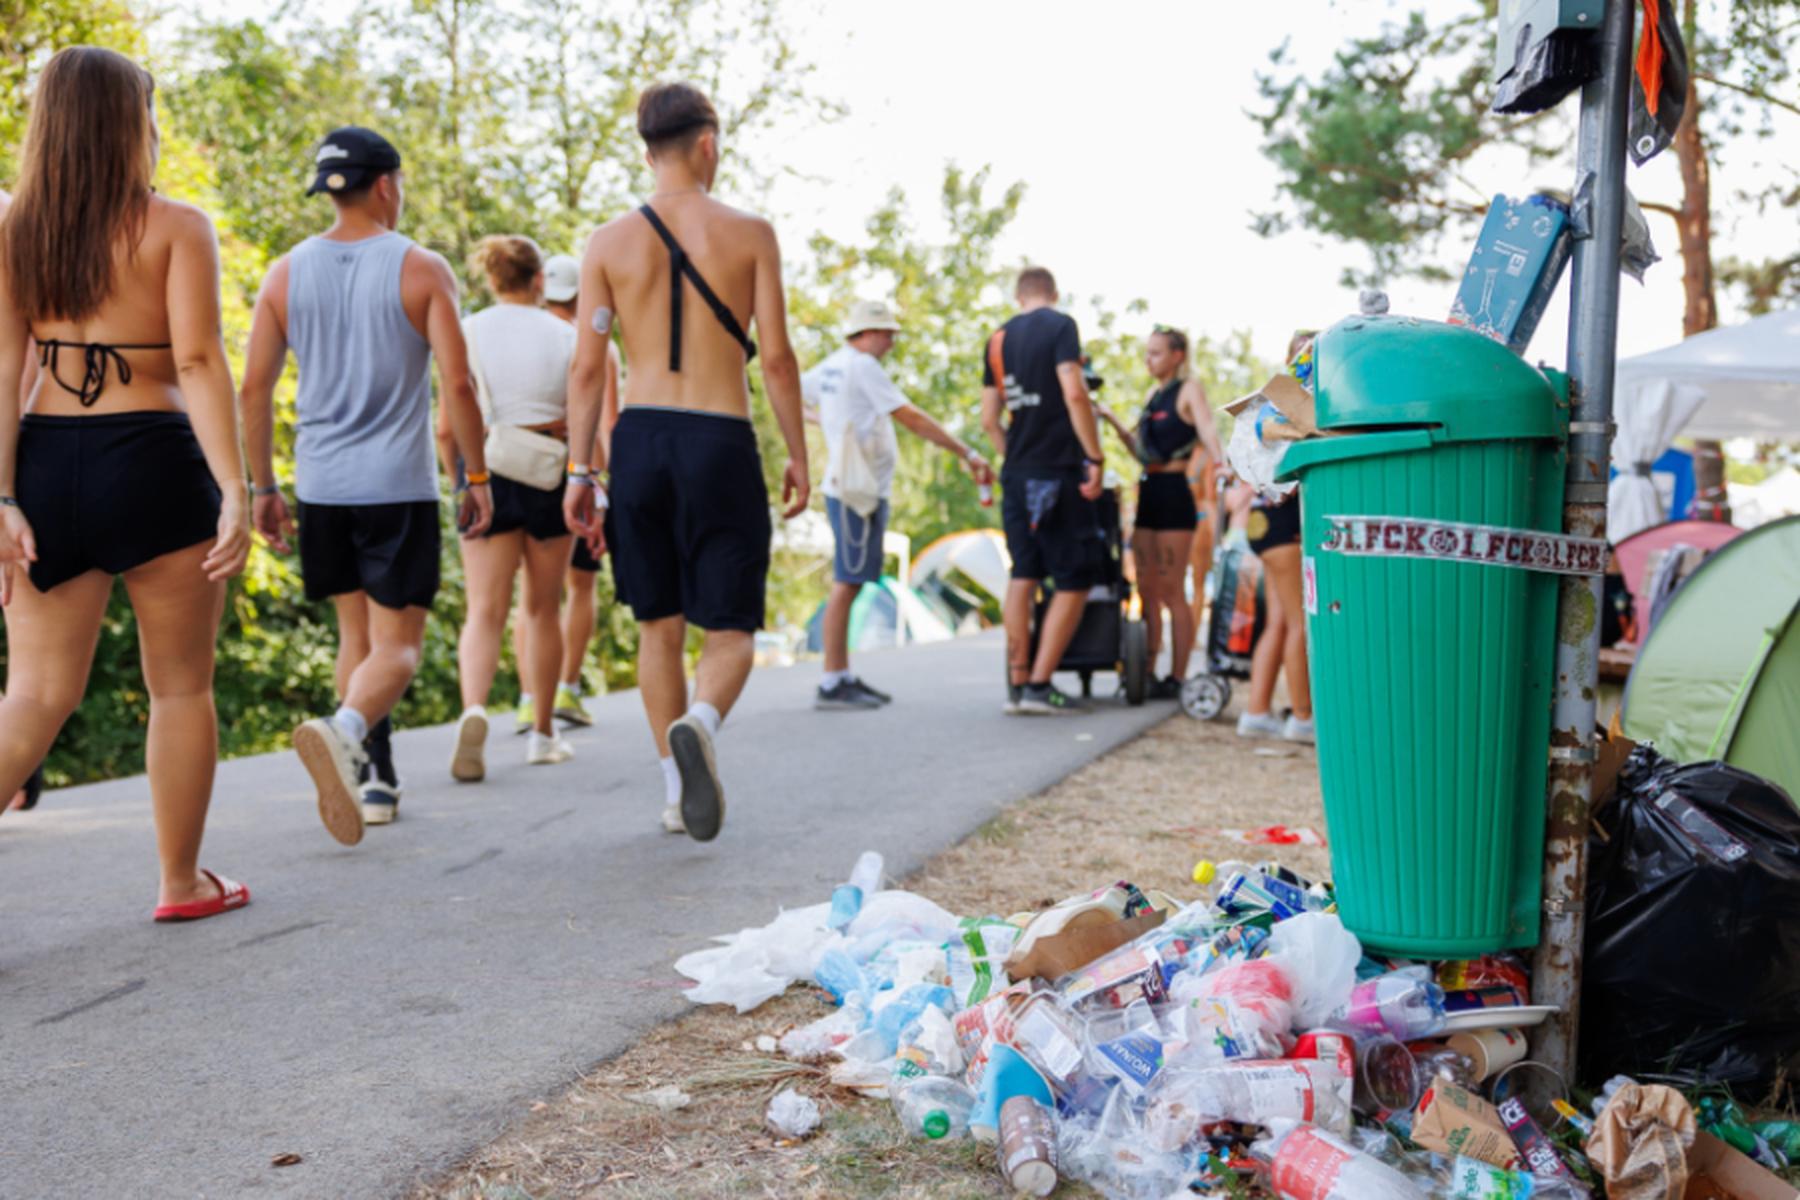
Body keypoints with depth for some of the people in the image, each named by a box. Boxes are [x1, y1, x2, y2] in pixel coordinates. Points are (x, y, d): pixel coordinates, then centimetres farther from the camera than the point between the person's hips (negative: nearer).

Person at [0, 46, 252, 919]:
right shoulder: (176, 228, -5)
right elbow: (199, 364, -14)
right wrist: (233, 493, -16)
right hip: (154, 464, -4)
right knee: (181, 685, 11)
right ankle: (183, 883, 22)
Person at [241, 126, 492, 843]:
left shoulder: (286, 274, 6)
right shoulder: (422, 270, -4)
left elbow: (253, 391, 3)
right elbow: (457, 385, -10)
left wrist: (263, 487, 11)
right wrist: (477, 478, -1)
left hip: (321, 486, 4)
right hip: (399, 486, -4)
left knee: (356, 634, 18)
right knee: (397, 645, -1)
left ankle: (375, 778, 20)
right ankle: (343, 731, -30)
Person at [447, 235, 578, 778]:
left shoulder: (468, 333, 1)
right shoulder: (565, 337, 1)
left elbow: (446, 430, -2)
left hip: (487, 475, 0)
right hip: (549, 478, 0)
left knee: (485, 609, -2)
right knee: (541, 609, 12)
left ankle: (474, 709, -29)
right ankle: (543, 733, 22)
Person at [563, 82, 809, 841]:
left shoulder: (610, 242, 5)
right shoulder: (749, 235, -1)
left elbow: (587, 367, 1)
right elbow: (776, 359, -4)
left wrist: (578, 473, 6)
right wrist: (798, 458, 5)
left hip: (639, 437, 3)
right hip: (720, 440, -2)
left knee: (659, 627, 14)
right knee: (730, 628, 6)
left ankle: (677, 792, 17)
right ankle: (699, 724, -26)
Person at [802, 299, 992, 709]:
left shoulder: (829, 367, 16)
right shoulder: (862, 366, -11)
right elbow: (911, 417, -16)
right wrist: (967, 453, -16)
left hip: (857, 489, 10)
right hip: (857, 491, -10)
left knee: (849, 583, 12)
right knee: (847, 583, -9)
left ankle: (845, 677, 17)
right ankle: (832, 684, -8)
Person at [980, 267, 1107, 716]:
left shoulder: (998, 338, 13)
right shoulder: (1060, 326, -5)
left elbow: (988, 419, 13)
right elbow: (1074, 395, -17)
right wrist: (1095, 459, -14)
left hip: (1016, 475, 7)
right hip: (1059, 472, -6)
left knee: (1024, 575, 11)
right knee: (1075, 579, 0)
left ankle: (1017, 684, 10)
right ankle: (1039, 685, -5)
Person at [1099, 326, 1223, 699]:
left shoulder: (1189, 389, -3)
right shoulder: (1153, 394, 18)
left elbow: (1207, 430, -19)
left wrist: (1221, 463, -38)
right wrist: (1113, 421, 10)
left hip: (1174, 493, -7)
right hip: (1148, 493, 7)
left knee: (1172, 591, -5)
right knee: (1147, 590, 7)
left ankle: (1177, 678, 0)